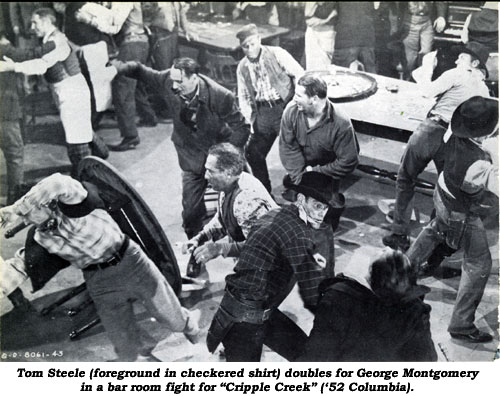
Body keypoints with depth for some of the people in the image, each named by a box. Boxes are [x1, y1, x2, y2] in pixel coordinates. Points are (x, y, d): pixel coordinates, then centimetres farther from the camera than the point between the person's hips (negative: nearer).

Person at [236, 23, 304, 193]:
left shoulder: (276, 54, -5)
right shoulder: (242, 67, 9)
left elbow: (299, 75, -6)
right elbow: (243, 97, 17)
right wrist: (250, 119, 6)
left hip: (285, 106, -5)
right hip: (262, 112, 5)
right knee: (253, 153, 7)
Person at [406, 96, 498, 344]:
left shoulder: (456, 133, -21)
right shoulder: (476, 167, -42)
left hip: (444, 193, 8)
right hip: (461, 214, -8)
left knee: (436, 229, 37)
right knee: (479, 265, 6)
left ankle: (409, 263, 60)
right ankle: (461, 325, 16)